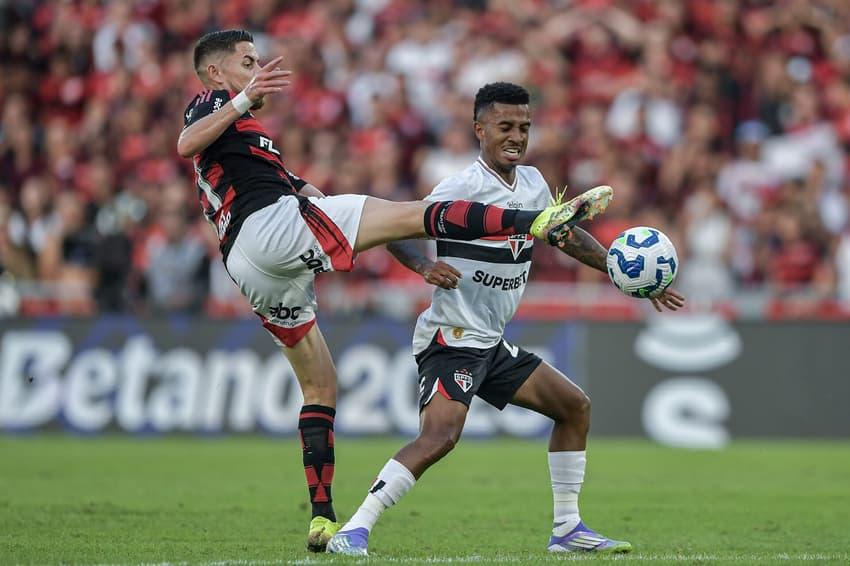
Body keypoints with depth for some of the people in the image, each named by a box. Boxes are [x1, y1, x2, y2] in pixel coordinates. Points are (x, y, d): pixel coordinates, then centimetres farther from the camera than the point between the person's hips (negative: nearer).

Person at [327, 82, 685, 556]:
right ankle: (355, 531, -27)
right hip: (451, 339, -9)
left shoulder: (533, 183, 10)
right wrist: (425, 266, -40)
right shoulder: (464, 187, -15)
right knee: (441, 434, -28)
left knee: (575, 406, 11)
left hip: (491, 345, 9)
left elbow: (567, 236, 26)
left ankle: (567, 530, 19)